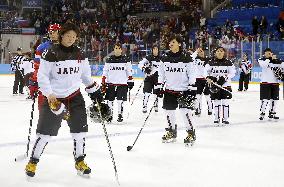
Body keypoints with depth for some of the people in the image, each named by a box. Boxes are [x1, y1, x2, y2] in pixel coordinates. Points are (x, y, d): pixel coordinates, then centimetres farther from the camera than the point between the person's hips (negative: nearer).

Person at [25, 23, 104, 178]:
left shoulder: (79, 54, 4)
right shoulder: (51, 54, -12)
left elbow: (85, 75, 16)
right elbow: (42, 76, -12)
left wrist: (94, 91, 13)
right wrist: (49, 95, -22)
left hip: (75, 96, 4)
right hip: (54, 97, -4)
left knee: (80, 129, 2)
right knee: (46, 131, -2)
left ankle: (79, 161, 17)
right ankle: (33, 161, 13)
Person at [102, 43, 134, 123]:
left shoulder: (126, 60, 4)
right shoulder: (109, 60, 6)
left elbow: (129, 71, 8)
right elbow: (105, 72, 8)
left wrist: (130, 81, 2)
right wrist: (103, 83, 4)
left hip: (122, 83, -1)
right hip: (111, 83, 1)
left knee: (120, 100, -5)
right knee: (109, 100, 1)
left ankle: (120, 115, 8)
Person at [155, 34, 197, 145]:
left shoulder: (186, 58, -7)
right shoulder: (165, 58, 4)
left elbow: (192, 74, -5)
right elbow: (161, 74, 11)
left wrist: (192, 89, -10)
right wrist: (158, 87, 5)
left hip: (184, 90, -4)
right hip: (169, 90, 4)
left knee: (185, 111, -10)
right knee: (169, 111, 7)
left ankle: (191, 133, 5)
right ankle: (171, 132, 26)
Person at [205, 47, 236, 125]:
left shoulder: (228, 62, 1)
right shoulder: (211, 62, 2)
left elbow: (232, 72, 0)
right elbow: (206, 71, 4)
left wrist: (225, 77, -14)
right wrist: (208, 78, -14)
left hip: (226, 84, 0)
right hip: (215, 85, 0)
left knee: (225, 102, 0)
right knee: (216, 102, 4)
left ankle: (225, 118, 8)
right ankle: (217, 118, 15)